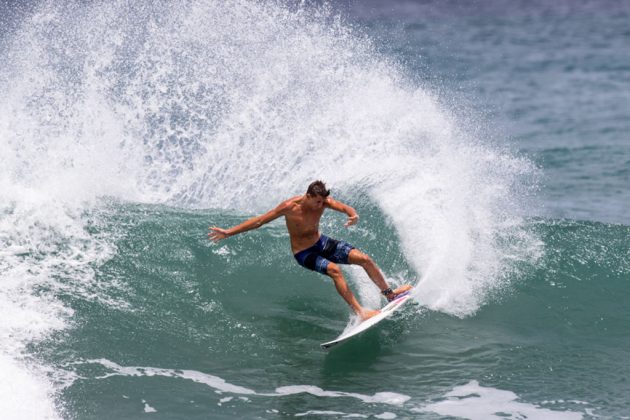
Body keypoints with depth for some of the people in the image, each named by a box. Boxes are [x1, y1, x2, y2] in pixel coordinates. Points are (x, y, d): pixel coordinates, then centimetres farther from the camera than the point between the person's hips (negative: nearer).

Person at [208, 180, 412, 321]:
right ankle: (359, 311, -31)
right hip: (304, 253, -5)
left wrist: (353, 215, -51)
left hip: (321, 242, 5)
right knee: (334, 270, -32)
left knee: (364, 259, -4)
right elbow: (258, 221, -21)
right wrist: (228, 232, -22)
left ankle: (389, 293, 17)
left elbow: (345, 207, -24)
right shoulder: (290, 207, -26)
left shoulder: (323, 201, -14)